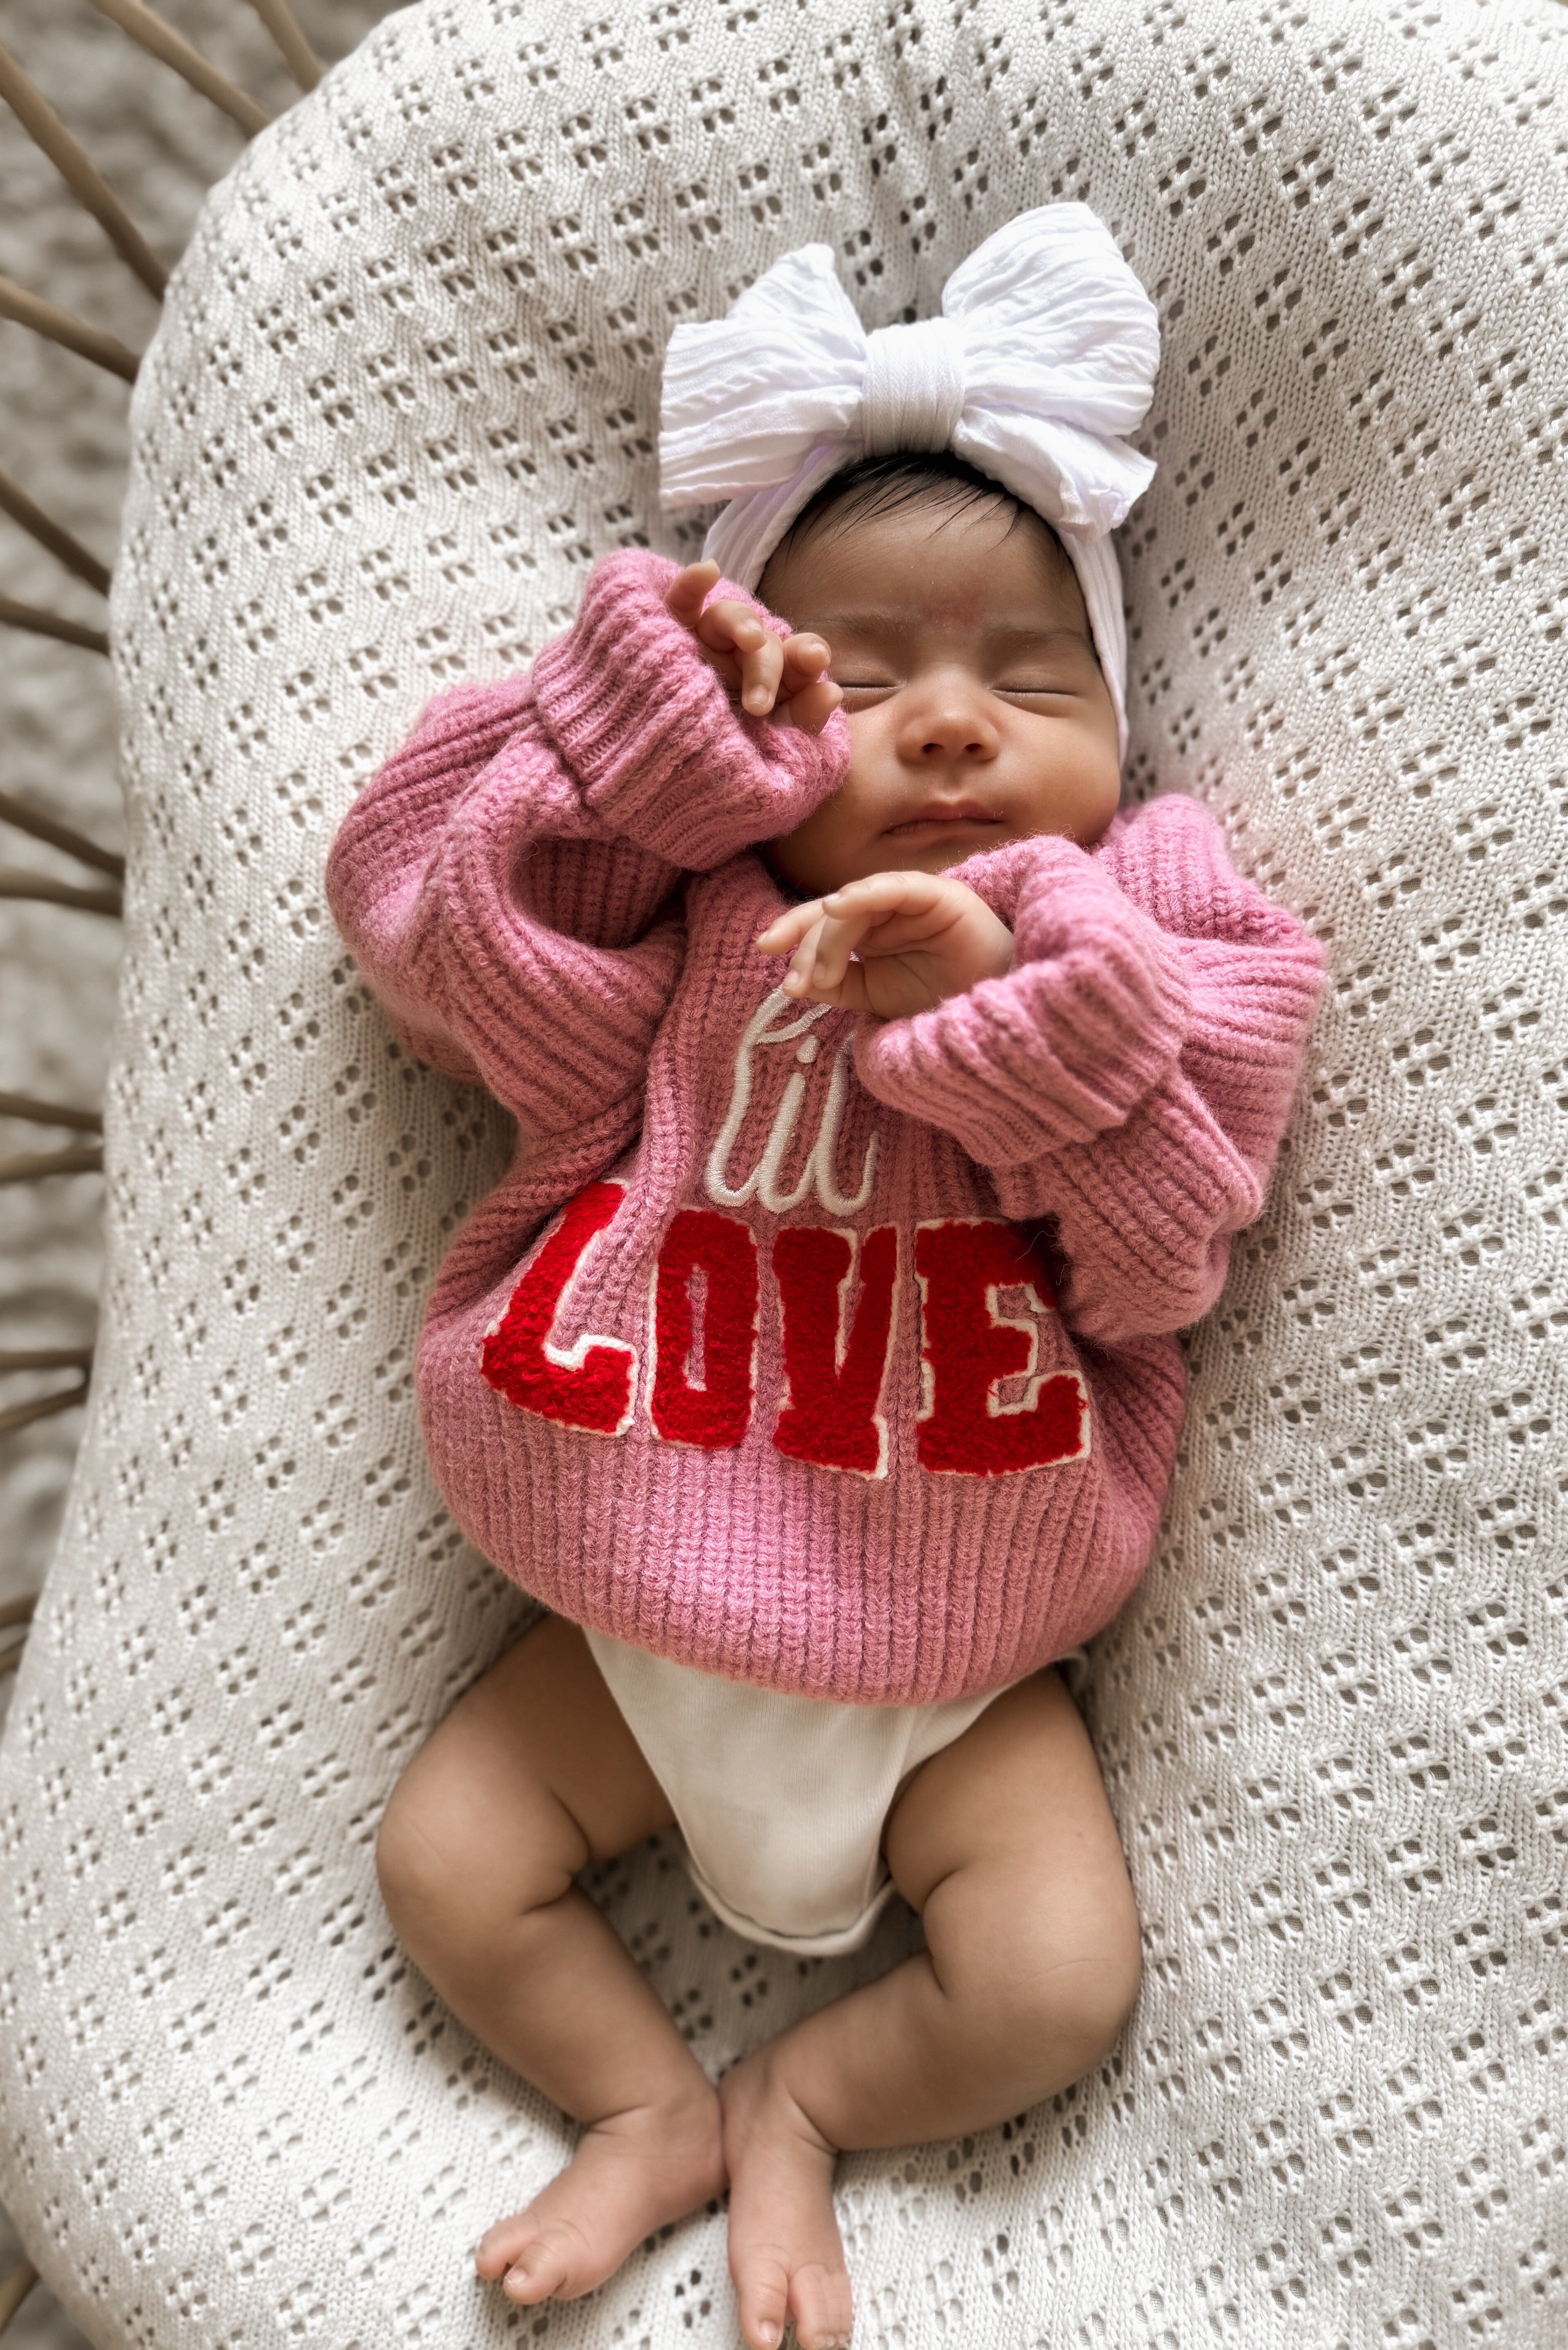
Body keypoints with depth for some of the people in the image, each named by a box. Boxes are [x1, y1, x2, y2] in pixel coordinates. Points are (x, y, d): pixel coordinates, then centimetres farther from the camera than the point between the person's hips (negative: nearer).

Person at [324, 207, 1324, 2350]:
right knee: (444, 1858, 1)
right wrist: (633, 723, -20)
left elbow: (1164, 1247, -20)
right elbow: (420, 903, -15)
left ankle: (798, 2108, 17)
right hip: (639, 1628, 2)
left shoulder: (1119, 949, -8)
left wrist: (1008, 983, -33)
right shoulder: (663, 924, -5)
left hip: (959, 1678, -1)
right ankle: (653, 2109, 20)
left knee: (1061, 1980, -9)